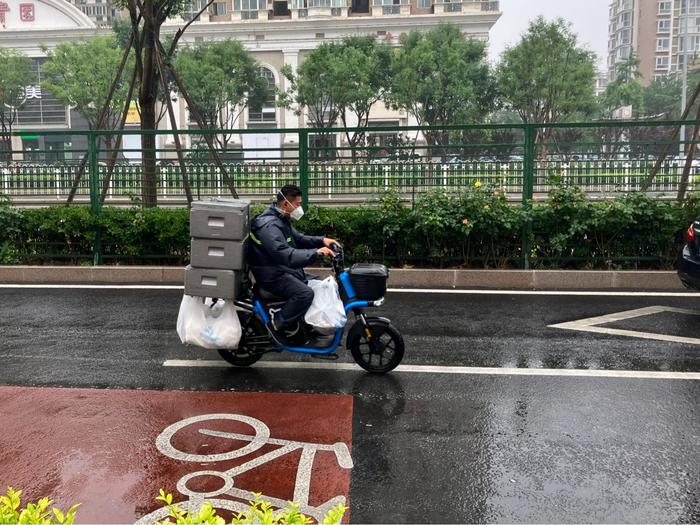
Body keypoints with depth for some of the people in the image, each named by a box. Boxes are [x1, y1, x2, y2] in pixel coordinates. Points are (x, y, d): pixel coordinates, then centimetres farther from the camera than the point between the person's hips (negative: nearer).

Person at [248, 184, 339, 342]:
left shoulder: (282, 219, 8)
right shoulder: (269, 225, -26)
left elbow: (298, 239, 19)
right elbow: (286, 255, -36)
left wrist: (322, 240, 4)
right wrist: (316, 253, -37)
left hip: (282, 268, 11)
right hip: (271, 274, -11)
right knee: (305, 293, -26)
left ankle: (304, 324, 22)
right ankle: (277, 323, -10)